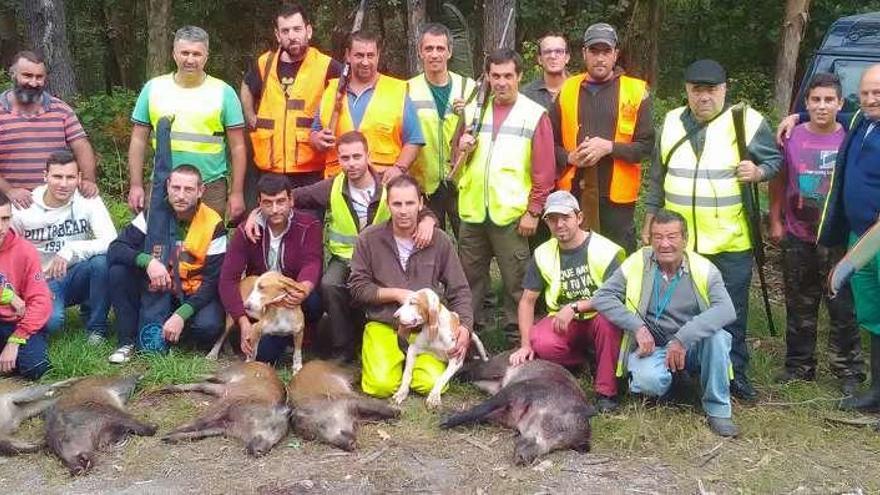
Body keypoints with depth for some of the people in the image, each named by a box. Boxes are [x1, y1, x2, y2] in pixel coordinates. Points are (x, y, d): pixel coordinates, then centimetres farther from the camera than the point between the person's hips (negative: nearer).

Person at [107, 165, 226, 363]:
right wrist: (147, 260, -34)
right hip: (154, 291, 3)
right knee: (118, 270, -21)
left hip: (194, 296, -2)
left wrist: (181, 315, -27)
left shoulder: (213, 225, -14)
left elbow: (213, 281, -15)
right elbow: (115, 249, -13)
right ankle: (127, 342, -11)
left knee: (208, 325, -33)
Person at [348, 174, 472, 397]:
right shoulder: (369, 239, -4)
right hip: (383, 326, -1)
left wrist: (465, 325, -13)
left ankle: (411, 361, 14)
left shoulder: (439, 241, -1)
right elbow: (358, 287, -1)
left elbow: (459, 291, 3)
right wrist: (396, 294, -11)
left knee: (433, 384, -21)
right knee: (381, 385, -22)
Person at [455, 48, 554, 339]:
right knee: (470, 275, 13)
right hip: (472, 210, 5)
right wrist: (462, 147, -2)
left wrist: (533, 212, -9)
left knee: (515, 279, 2)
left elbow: (544, 171, -5)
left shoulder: (534, 115, -3)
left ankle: (517, 333, 13)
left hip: (510, 214, -4)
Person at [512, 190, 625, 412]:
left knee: (608, 319, -38)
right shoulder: (543, 254, 1)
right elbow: (527, 300, 4)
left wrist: (575, 307, -24)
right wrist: (525, 344, -6)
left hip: (597, 318, -3)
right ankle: (582, 361, 6)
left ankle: (606, 392, -20)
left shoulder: (605, 250, -13)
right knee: (541, 343, -30)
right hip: (562, 322, 3)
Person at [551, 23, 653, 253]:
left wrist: (610, 147, -14)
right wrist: (569, 157, -9)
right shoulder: (567, 89, 9)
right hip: (573, 195, 2)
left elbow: (647, 145, -2)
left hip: (617, 196, -2)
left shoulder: (636, 91, 2)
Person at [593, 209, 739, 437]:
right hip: (650, 347, -1)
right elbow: (602, 297, -8)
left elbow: (727, 310, -23)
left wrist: (683, 338, -33)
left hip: (692, 348, 1)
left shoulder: (704, 269, -8)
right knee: (650, 381, -34)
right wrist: (637, 327, -20)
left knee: (716, 336, -31)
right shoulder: (638, 263, -5)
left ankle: (718, 409, -12)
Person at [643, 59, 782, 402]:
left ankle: (735, 373, 20)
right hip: (677, 240, 3)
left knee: (731, 311, 6)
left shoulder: (748, 121, -5)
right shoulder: (671, 123, 7)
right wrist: (649, 223, 15)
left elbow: (775, 159, 6)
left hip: (730, 243, -3)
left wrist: (758, 171, -16)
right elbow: (657, 178, 14)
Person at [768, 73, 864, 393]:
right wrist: (775, 222, 5)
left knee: (843, 309, 0)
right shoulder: (792, 137, 0)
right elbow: (779, 182, 8)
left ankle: (849, 372, 12)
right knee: (799, 307, 13)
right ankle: (799, 365, 26)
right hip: (797, 238, 3)